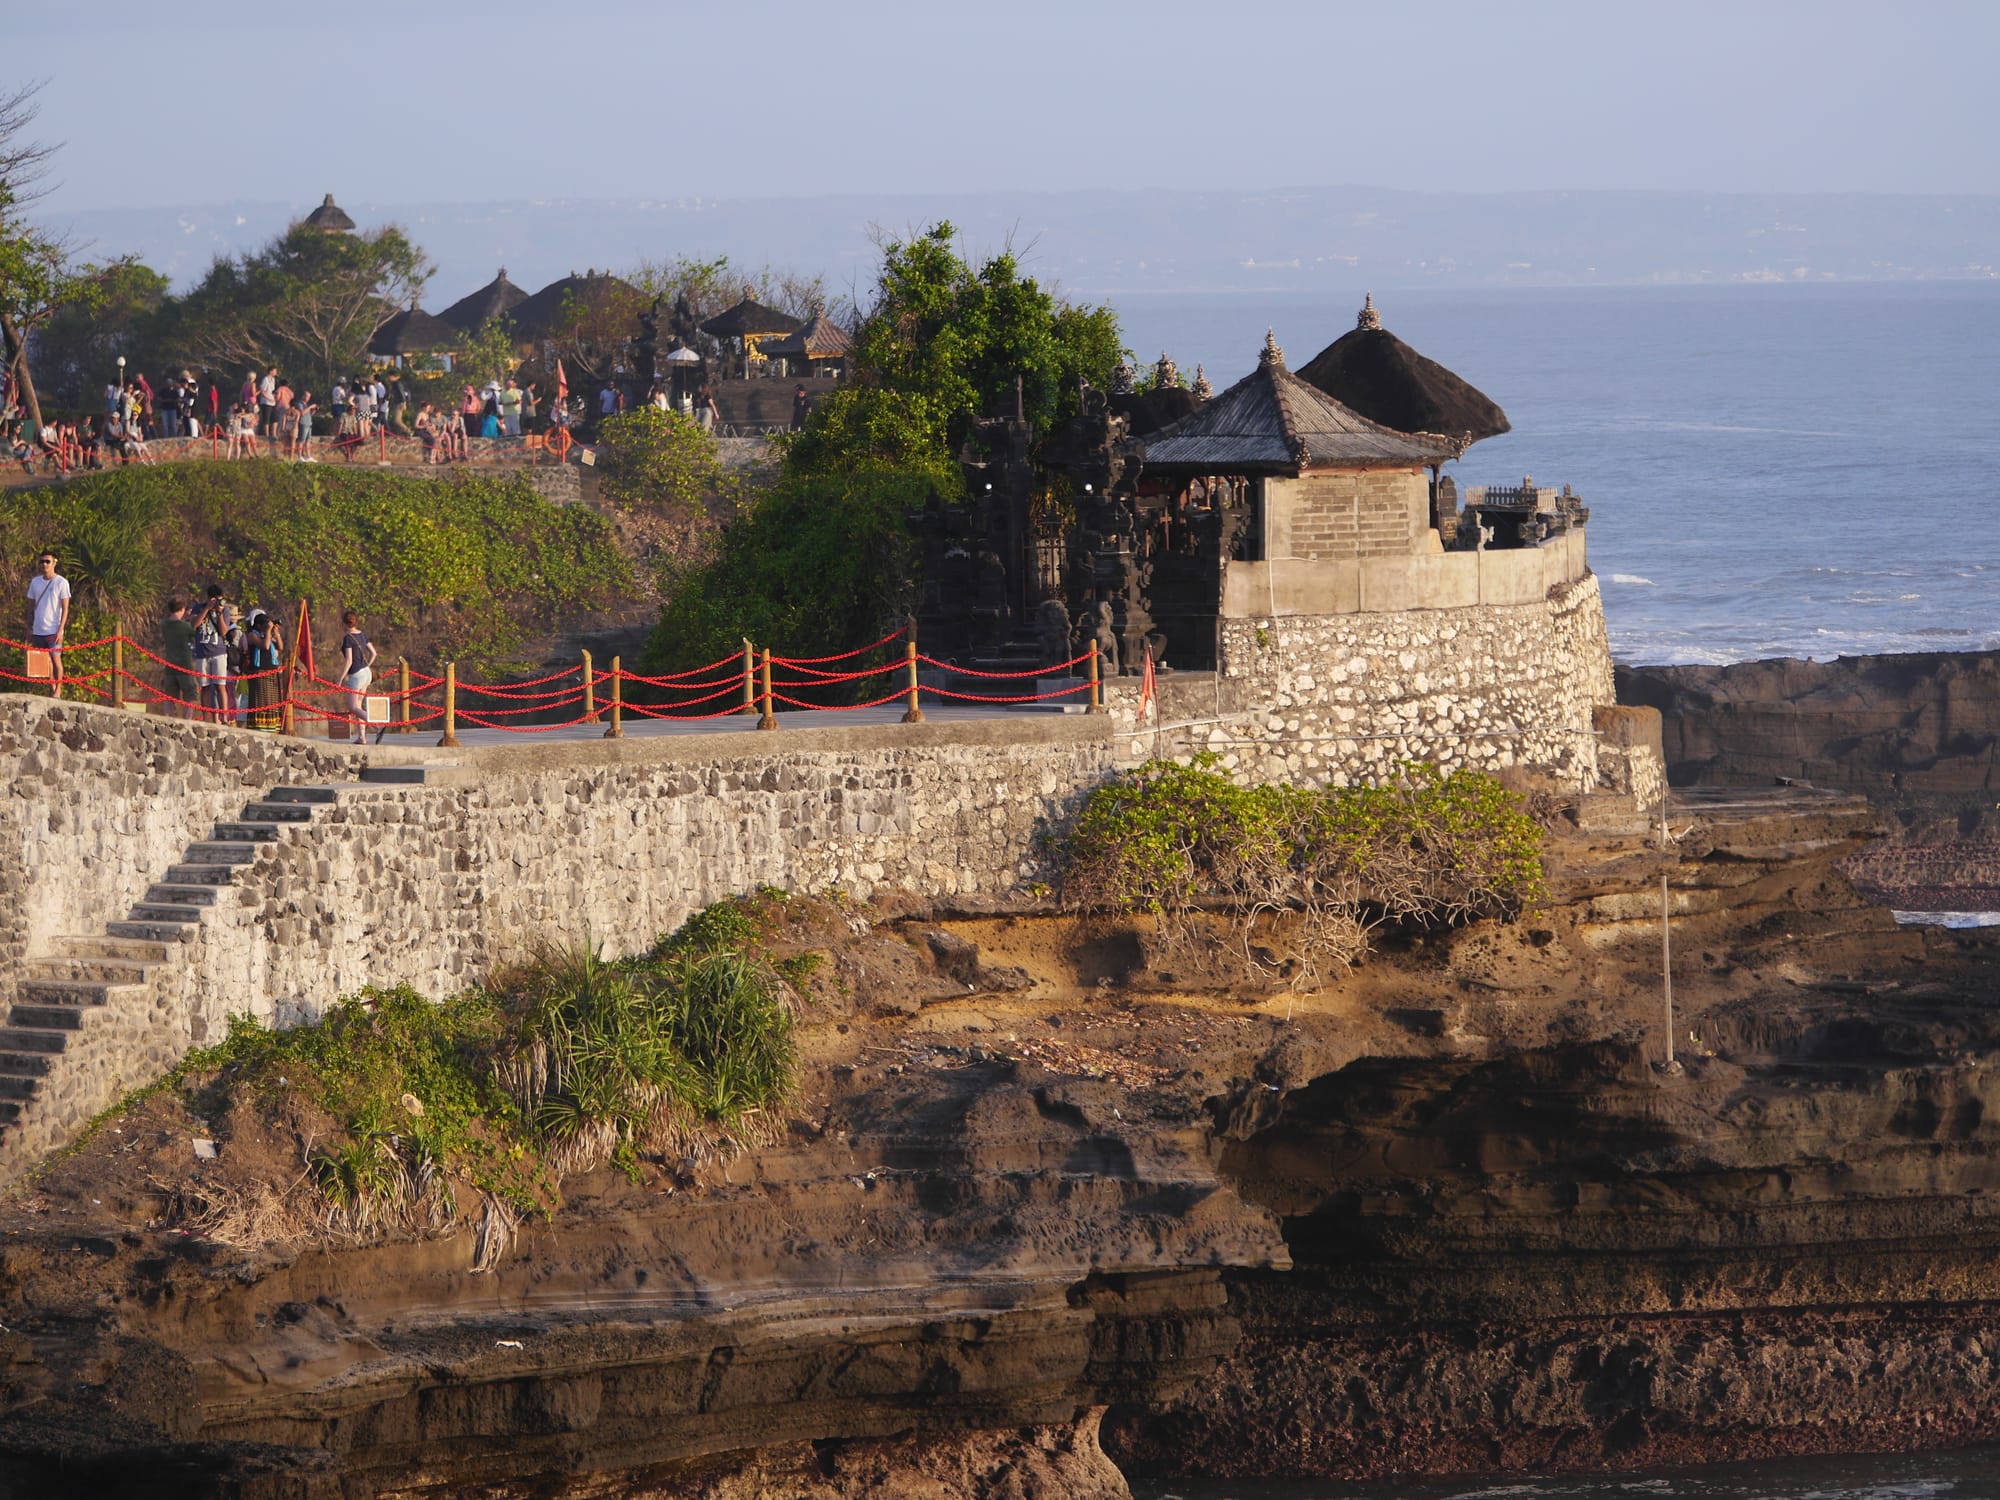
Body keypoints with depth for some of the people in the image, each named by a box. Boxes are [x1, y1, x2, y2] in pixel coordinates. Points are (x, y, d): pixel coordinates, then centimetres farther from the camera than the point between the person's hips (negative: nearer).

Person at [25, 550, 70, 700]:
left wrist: (60, 630, -13)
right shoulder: (35, 582, 10)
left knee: (55, 658, -7)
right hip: (38, 630, 5)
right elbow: (31, 606, 15)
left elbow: (65, 608, -6)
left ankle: (58, 690, -1)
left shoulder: (61, 583, -4)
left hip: (54, 629, -5)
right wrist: (29, 629, 10)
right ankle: (51, 688, 13)